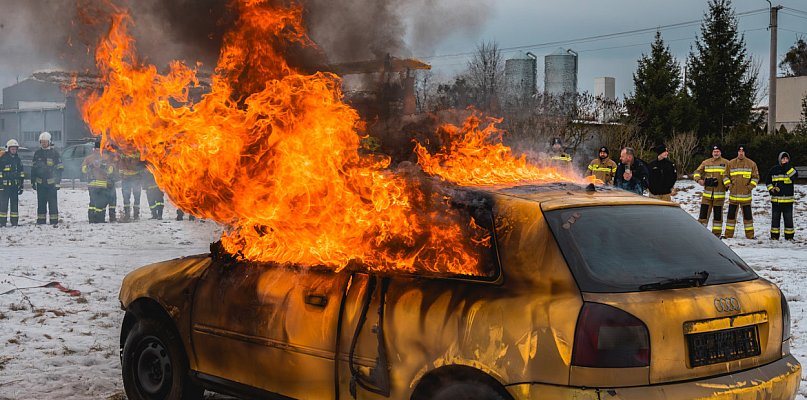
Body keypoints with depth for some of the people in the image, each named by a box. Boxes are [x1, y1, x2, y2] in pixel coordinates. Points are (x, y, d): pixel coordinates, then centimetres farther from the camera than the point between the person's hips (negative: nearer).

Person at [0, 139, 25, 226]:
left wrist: (21, 185, 14)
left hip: (15, 185, 5)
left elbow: (21, 173, 18)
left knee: (15, 203, 7)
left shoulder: (17, 159, 12)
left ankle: (15, 222, 12)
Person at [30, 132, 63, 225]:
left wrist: (58, 182, -5)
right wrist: (33, 181, 10)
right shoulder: (37, 153, 10)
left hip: (51, 182, -3)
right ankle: (41, 220, 12)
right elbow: (33, 168, 15)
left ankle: (54, 221, -2)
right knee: (41, 202, 7)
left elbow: (59, 168, 1)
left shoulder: (54, 152, 0)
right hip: (40, 182, 3)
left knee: (53, 202, -4)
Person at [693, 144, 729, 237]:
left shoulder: (726, 163, 3)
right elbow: (697, 172, 10)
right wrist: (699, 179, -9)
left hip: (719, 194, -1)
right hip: (707, 193, 2)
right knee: (703, 213, -1)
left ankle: (717, 234, 12)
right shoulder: (706, 162, 9)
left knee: (718, 214, 5)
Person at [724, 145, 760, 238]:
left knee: (747, 215, 2)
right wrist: (729, 185, -2)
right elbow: (726, 176, 11)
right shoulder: (731, 163, 5)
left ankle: (750, 234, 8)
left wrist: (750, 187, -4)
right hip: (733, 194, 1)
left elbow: (756, 177, 6)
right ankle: (728, 234, 11)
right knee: (731, 214, 5)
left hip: (746, 195, -1)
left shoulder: (751, 164, 2)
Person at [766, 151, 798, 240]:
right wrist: (771, 189, -2)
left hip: (788, 199, -1)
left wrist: (787, 167, -19)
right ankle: (774, 236, 11)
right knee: (775, 218, 4)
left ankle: (789, 236, 8)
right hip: (776, 199, 1)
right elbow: (768, 181, 14)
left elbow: (795, 176, -17)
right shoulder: (774, 169, 6)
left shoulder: (791, 169, 5)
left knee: (788, 218, 1)